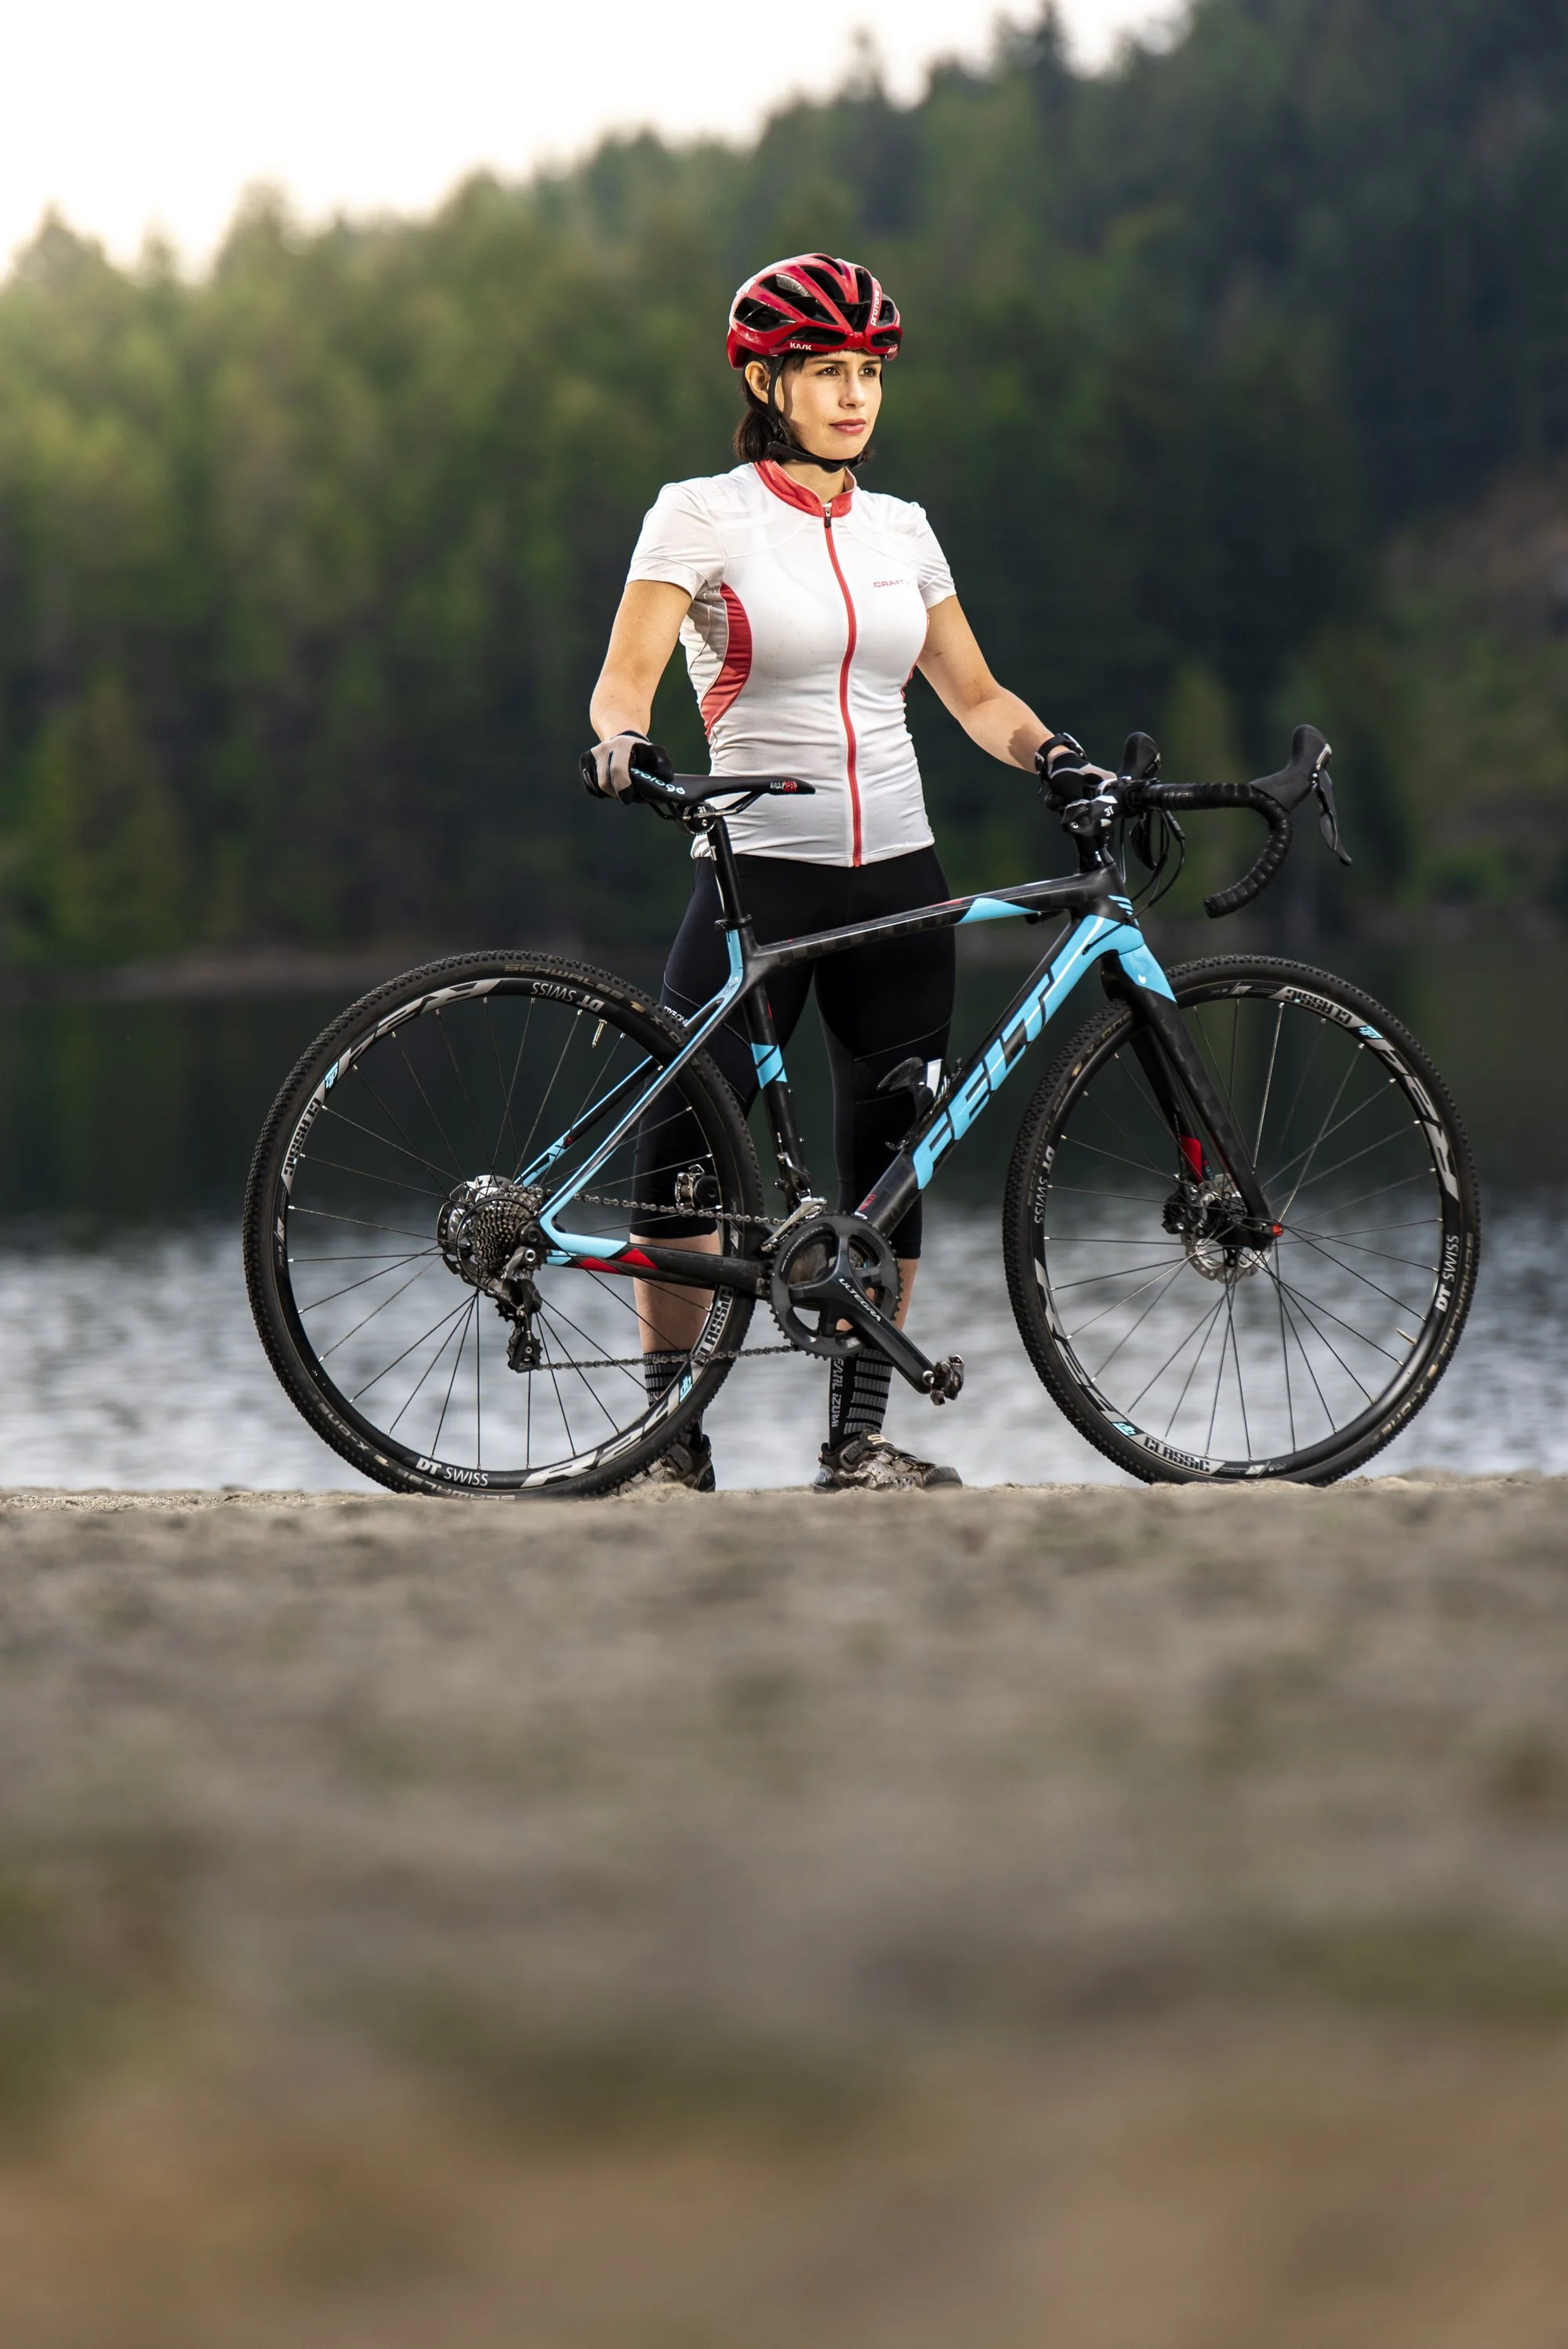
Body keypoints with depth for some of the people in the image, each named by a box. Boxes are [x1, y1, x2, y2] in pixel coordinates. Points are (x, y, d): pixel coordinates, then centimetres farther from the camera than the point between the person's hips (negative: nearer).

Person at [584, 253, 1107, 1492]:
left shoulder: (900, 531, 12)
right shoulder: (702, 515, -2)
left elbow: (974, 693, 15)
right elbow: (626, 673, -12)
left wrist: (1054, 754, -5)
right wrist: (623, 739, -34)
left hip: (897, 878, 5)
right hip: (758, 872, -5)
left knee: (888, 1162, 4)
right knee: (686, 1142, -15)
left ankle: (860, 1438, 11)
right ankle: (674, 1437, -6)